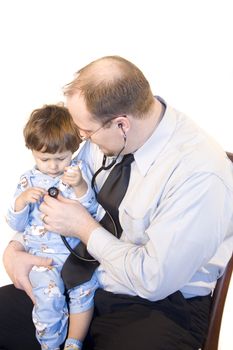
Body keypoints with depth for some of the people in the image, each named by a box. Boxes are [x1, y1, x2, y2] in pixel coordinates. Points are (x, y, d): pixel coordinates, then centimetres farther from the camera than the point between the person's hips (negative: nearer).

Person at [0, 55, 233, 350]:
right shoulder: (102, 137, -6)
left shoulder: (201, 176, -25)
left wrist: (84, 227, -16)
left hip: (160, 305, -5)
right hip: (84, 283, 6)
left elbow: (155, 280, -21)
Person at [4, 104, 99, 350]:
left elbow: (91, 210, -3)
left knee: (85, 288, -21)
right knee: (49, 296, -22)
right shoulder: (28, 180, 7)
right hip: (42, 252, 0)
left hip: (77, 246, 1)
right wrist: (21, 200, -12)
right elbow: (16, 225, 7)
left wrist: (80, 186, -20)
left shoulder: (78, 170, 5)